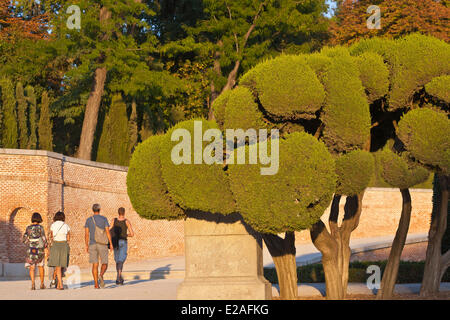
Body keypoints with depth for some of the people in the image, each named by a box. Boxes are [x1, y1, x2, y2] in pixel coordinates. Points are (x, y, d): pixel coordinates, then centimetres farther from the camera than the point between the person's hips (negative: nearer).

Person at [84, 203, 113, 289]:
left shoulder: (88, 220, 4)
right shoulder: (104, 219, -1)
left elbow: (86, 234, 1)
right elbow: (108, 232, -6)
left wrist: (87, 246, 7)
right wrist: (111, 244, -2)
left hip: (92, 244, 2)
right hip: (102, 245, -2)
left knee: (95, 265, 5)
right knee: (104, 264, 6)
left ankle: (96, 284, -1)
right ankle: (101, 275, -26)